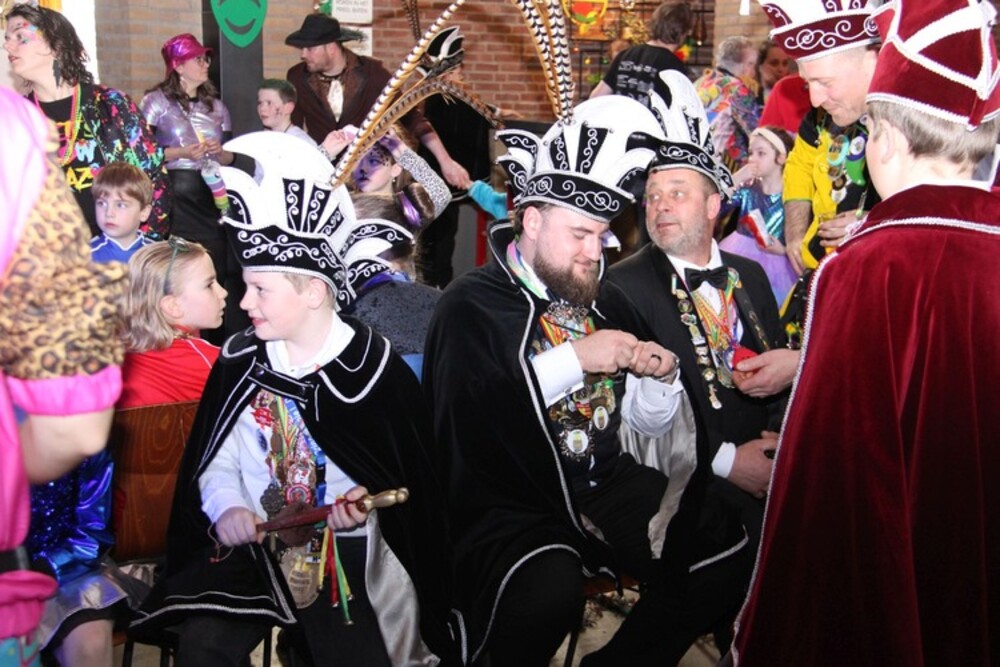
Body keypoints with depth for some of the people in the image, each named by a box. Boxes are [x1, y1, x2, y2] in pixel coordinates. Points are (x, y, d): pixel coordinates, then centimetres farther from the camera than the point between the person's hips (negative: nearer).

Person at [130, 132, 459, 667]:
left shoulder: (374, 367, -5)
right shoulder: (239, 361, 6)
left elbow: (413, 476, 2)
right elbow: (215, 461, 11)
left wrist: (368, 498, -17)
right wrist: (226, 506, -10)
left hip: (348, 550, -2)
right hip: (254, 543, 3)